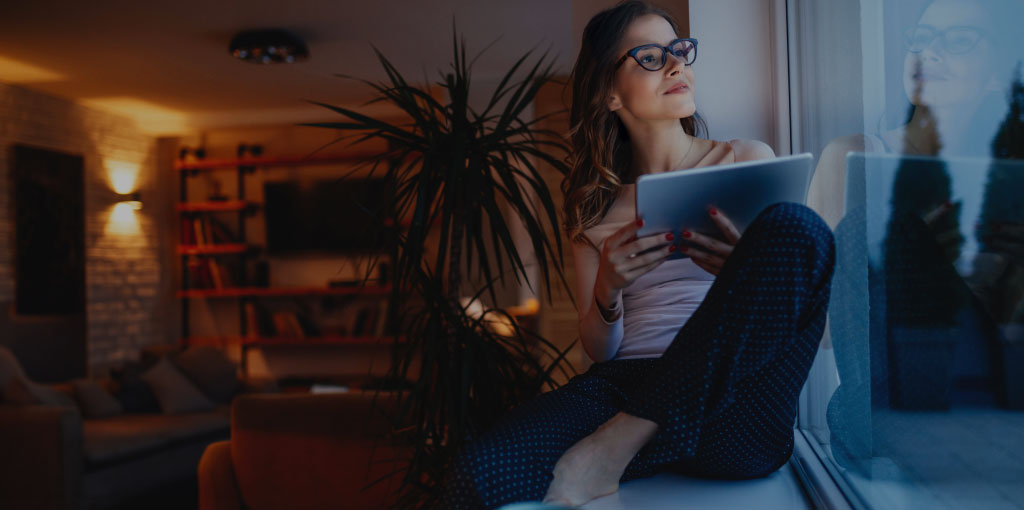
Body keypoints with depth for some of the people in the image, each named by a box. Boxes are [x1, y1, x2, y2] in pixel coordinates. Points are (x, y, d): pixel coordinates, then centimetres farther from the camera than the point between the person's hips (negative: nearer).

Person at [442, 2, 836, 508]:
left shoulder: (746, 159, 15)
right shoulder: (596, 202, 17)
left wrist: (750, 272, -13)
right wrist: (607, 290, -8)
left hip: (730, 409, 2)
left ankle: (621, 444, -26)